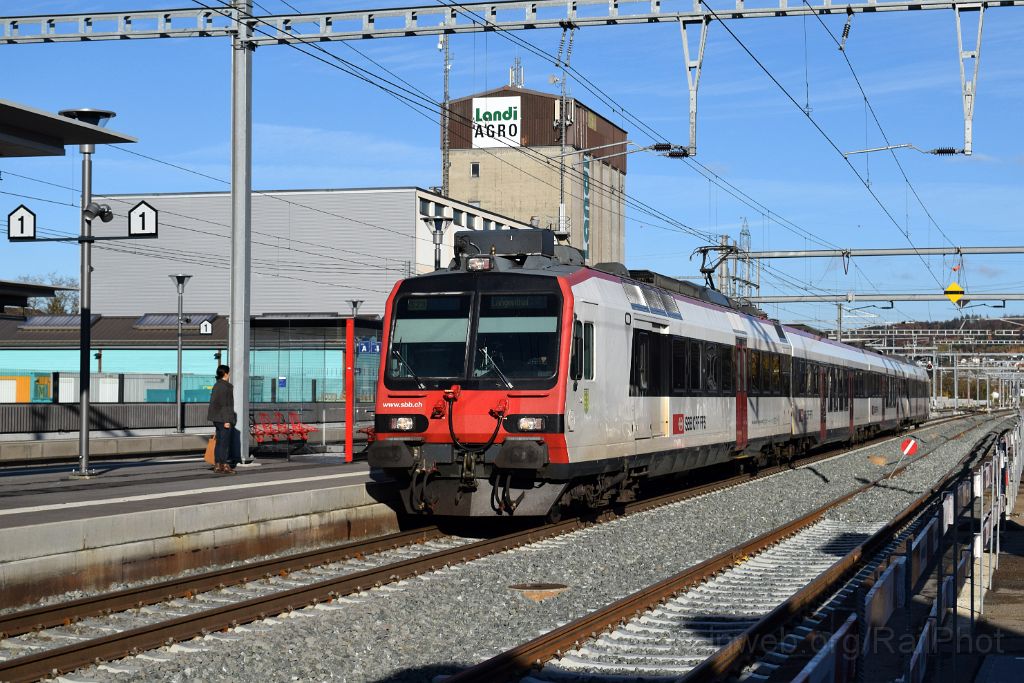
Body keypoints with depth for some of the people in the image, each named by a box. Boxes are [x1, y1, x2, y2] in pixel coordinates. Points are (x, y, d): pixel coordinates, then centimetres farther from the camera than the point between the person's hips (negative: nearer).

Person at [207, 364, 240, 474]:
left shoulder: (216, 386, 15)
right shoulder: (225, 386, -14)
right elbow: (225, 404, -19)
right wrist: (227, 420, -20)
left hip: (217, 418, 9)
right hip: (224, 418, -9)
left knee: (219, 442, 11)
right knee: (224, 442, -6)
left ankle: (217, 465, 12)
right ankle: (224, 466, -5)